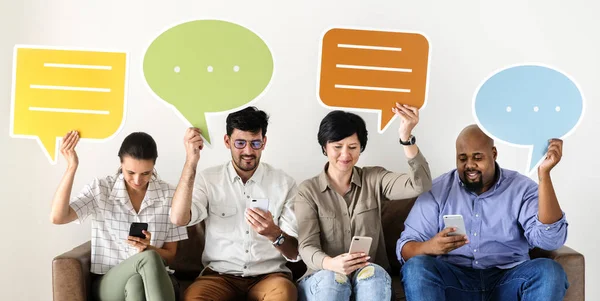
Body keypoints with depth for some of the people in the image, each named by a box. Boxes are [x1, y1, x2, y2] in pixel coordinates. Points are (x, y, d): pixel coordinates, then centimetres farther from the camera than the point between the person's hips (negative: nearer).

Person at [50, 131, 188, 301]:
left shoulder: (169, 195, 1)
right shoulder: (100, 189, 0)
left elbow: (170, 256, 5)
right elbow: (57, 217, -15)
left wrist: (147, 248, -18)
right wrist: (72, 167, -19)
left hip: (154, 282, 2)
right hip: (108, 284, -1)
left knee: (135, 284, -37)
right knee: (149, 258, -35)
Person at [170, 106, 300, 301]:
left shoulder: (284, 184, 2)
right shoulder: (209, 179, 5)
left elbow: (296, 252, -2)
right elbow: (179, 219, -14)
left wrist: (274, 234, -24)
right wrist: (191, 162, -19)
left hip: (268, 275, 0)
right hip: (219, 274, 1)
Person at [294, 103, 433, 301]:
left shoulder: (374, 179, 5)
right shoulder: (308, 191, 1)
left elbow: (420, 185, -13)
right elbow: (307, 247, -9)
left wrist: (406, 137, -28)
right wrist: (331, 264, -33)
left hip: (370, 278, 1)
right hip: (323, 278, -1)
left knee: (372, 273, -33)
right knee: (332, 279, -34)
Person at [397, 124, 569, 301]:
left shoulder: (521, 188, 3)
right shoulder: (438, 190, 5)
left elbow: (550, 239, -14)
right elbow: (405, 249, -1)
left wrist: (544, 174, -21)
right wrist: (430, 246, -25)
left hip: (507, 282, 0)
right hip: (454, 281, 0)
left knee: (549, 271, -28)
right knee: (416, 267, -29)